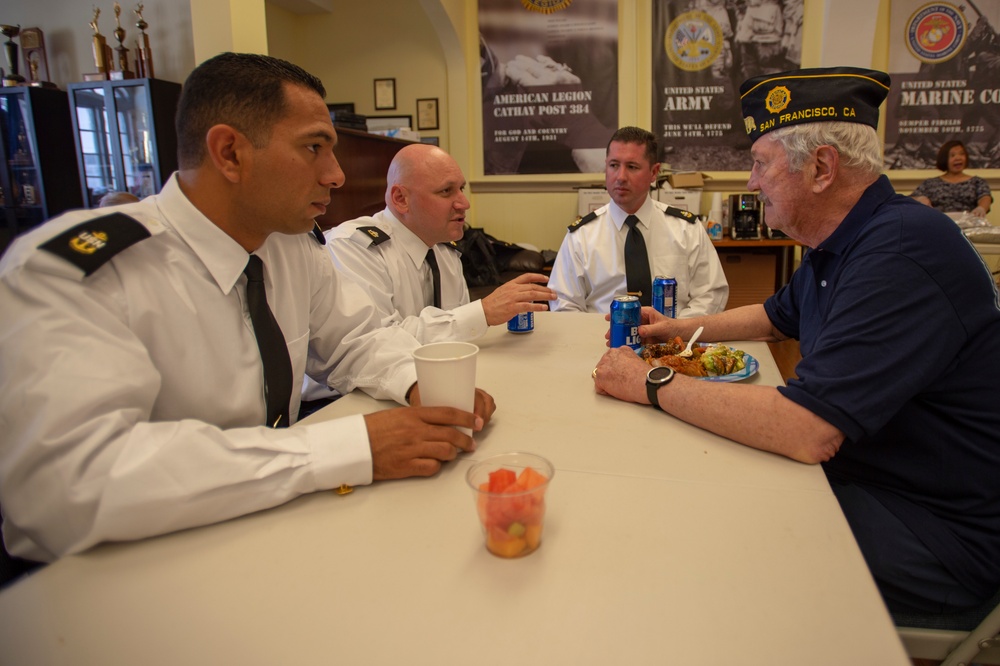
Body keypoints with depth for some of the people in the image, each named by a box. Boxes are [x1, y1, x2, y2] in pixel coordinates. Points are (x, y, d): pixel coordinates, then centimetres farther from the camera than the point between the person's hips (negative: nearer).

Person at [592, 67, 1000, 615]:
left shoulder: (902, 253, -30)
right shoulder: (838, 244, 5)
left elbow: (803, 431, -36)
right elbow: (775, 317, 24)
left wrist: (653, 384, -25)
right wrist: (680, 328, 10)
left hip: (939, 528, -9)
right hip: (861, 471, 9)